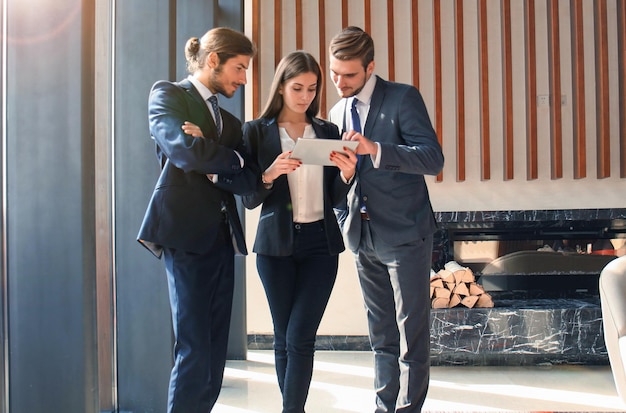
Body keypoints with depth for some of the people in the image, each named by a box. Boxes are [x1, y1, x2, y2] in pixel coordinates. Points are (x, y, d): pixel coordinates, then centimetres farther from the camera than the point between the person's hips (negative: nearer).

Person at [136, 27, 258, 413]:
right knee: (194, 348, -9)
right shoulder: (168, 95, 4)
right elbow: (184, 149, -15)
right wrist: (234, 160, 0)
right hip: (185, 232, -7)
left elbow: (250, 181, 9)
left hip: (221, 236, 7)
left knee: (216, 348, 5)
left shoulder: (229, 121, 22)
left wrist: (213, 169, -9)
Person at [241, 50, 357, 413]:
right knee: (284, 338, 7)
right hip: (276, 245, 0)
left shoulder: (328, 132, 8)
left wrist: (347, 173, -12)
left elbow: (335, 198, 8)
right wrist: (271, 174, -19)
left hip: (321, 244, 1)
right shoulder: (257, 132, 2)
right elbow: (250, 200, -1)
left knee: (300, 337, -7)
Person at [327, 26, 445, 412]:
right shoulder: (338, 112, 12)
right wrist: (345, 222, 6)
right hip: (363, 236, 6)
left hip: (405, 234, -6)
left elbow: (434, 158, -18)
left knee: (412, 334, -2)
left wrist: (375, 149, -29)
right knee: (381, 335, 12)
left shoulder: (403, 98, -7)